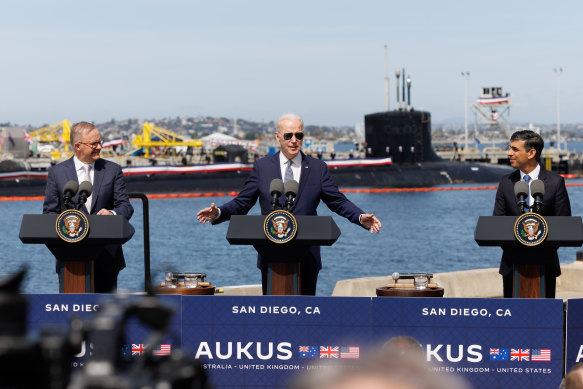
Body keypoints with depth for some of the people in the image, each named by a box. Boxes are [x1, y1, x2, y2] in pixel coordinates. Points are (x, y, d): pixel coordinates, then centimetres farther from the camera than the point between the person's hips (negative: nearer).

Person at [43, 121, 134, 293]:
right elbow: (49, 212, 5)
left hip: (106, 257, 1)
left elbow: (126, 207, 4)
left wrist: (113, 213, -20)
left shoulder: (113, 170, 7)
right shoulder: (57, 172, 5)